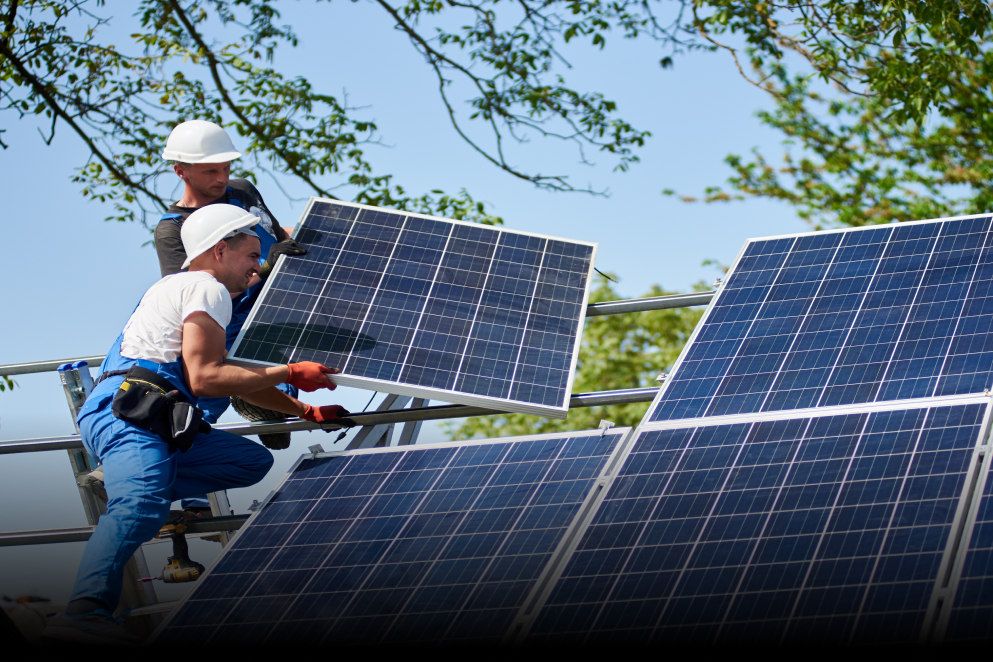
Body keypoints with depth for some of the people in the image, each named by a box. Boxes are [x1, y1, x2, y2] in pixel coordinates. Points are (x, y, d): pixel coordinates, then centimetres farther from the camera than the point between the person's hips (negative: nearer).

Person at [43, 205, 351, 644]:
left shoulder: (180, 288, 35)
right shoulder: (207, 288, 2)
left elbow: (234, 381, 42)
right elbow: (204, 378, -10)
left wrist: (305, 411, 39)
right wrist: (288, 374, -1)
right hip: (126, 413, -10)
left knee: (254, 460, 7)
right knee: (142, 508, -35)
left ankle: (124, 486, -3)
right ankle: (86, 612, -56)